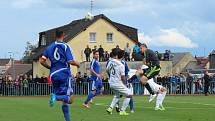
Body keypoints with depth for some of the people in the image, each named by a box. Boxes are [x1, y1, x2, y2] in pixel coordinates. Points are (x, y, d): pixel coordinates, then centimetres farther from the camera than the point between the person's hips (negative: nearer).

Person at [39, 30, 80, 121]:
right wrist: (77, 63, 8)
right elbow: (70, 61, -13)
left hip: (53, 75, 6)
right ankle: (56, 97, -30)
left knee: (64, 101, 13)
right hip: (64, 74, -5)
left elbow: (42, 61, 5)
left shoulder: (49, 47, 10)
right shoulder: (66, 47, -5)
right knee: (70, 99, -4)